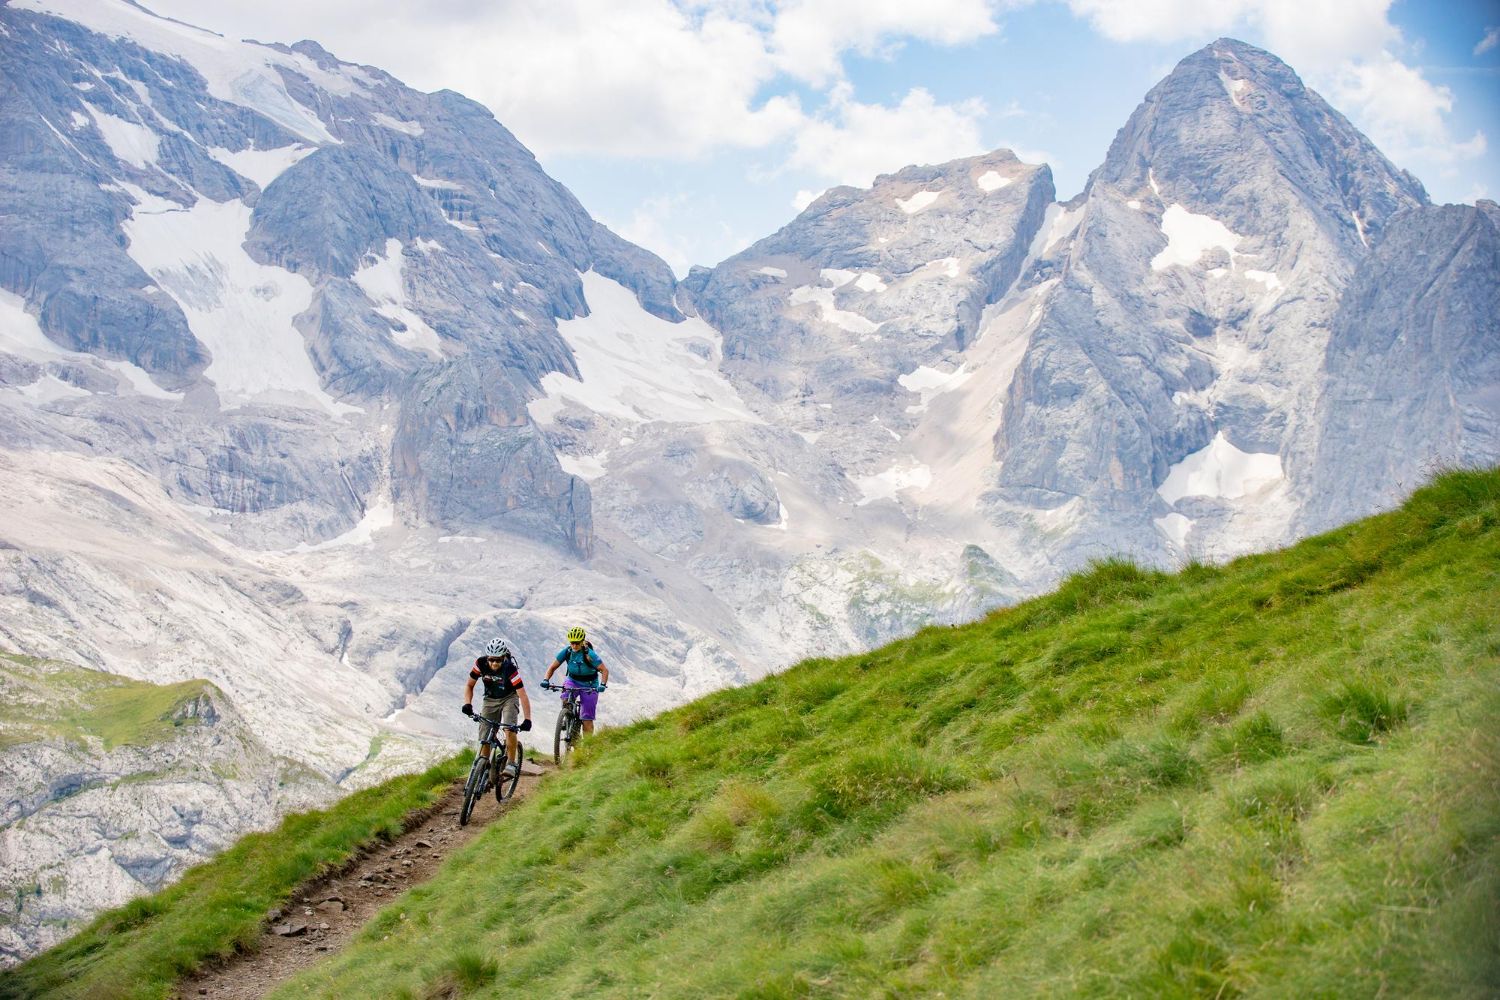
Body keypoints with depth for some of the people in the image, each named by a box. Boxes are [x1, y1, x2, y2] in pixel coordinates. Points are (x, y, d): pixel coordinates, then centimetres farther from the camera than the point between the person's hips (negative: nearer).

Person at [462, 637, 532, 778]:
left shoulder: (510, 669, -31)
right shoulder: (480, 664, -23)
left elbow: (523, 696, -33)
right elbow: (469, 686, -8)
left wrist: (527, 720, -42)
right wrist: (468, 704, -26)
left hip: (509, 698, -3)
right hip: (490, 700, 3)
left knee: (509, 728, -28)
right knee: (485, 738, -5)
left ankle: (511, 764, -19)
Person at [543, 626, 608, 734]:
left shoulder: (589, 654, -23)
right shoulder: (566, 651, -13)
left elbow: (604, 670, -23)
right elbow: (552, 667, -6)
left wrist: (602, 684, -39)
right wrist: (546, 680, -24)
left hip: (589, 686, -3)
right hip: (572, 681, 3)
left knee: (587, 719, -7)